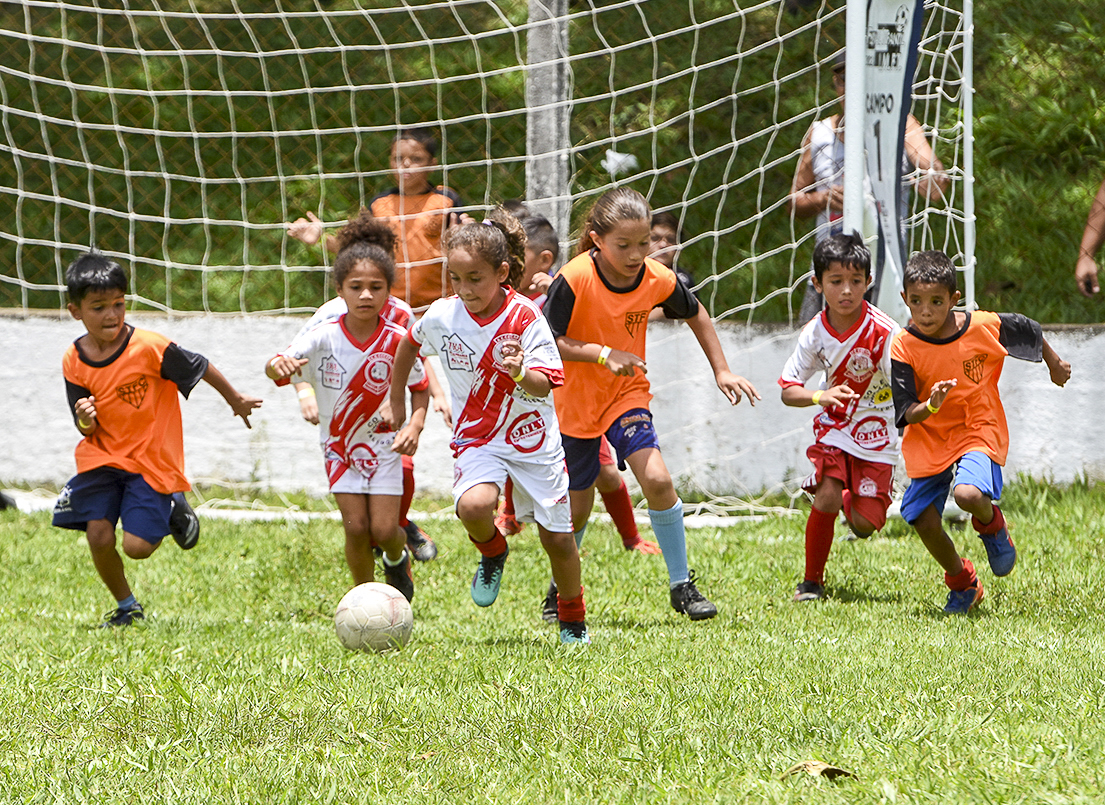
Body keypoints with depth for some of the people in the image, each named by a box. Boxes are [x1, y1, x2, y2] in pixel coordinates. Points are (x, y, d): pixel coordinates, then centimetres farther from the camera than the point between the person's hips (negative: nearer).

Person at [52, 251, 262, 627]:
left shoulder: (149, 348, -19)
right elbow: (86, 429, 1)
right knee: (98, 536, -7)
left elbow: (200, 367, -3)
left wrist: (235, 399, 11)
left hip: (152, 460, -4)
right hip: (102, 458, 4)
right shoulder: (74, 361, -5)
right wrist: (86, 420, -24)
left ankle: (173, 510, 22)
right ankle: (126, 606, 19)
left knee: (137, 546, -12)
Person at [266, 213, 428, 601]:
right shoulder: (324, 336, -22)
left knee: (383, 529, -5)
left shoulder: (397, 340, -18)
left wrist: (415, 425, -20)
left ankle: (398, 556, 32)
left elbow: (419, 387, -2)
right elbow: (276, 366, -34)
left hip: (382, 441, 0)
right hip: (338, 443, 0)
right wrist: (279, 365, -59)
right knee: (356, 528, -7)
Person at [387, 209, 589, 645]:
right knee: (474, 505, -30)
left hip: (531, 438, -1)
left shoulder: (524, 317, -17)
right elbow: (409, 344, 13)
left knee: (557, 537, 5)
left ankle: (572, 618, 32)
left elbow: (545, 386, -22)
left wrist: (521, 373, -44)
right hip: (477, 438, 1)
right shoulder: (442, 316, -10)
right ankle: (493, 553, 7)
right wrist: (396, 399, 18)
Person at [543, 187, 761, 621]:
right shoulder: (574, 279, -23)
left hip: (627, 393, 2)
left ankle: (682, 586, -5)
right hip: (574, 401, -2)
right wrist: (601, 353, -30)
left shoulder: (658, 280, -13)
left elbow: (695, 314, 8)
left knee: (657, 479, -19)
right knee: (576, 509, 8)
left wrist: (721, 370, 6)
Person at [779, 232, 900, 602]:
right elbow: (787, 390, -6)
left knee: (864, 526, -7)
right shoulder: (815, 333, -10)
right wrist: (820, 397, -25)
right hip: (834, 427, 2)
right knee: (826, 497, -20)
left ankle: (852, 501, 32)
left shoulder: (883, 332, -21)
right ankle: (811, 582, -1)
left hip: (876, 435, -2)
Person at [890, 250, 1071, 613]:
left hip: (979, 431, -2)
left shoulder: (985, 327, -15)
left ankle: (992, 525, 9)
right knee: (924, 521, -2)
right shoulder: (904, 347, -15)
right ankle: (962, 583, 28)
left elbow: (1031, 332, 6)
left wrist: (1055, 365, 24)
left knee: (969, 495, -30)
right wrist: (930, 406, -37)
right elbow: (906, 414, -14)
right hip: (929, 439, 2)